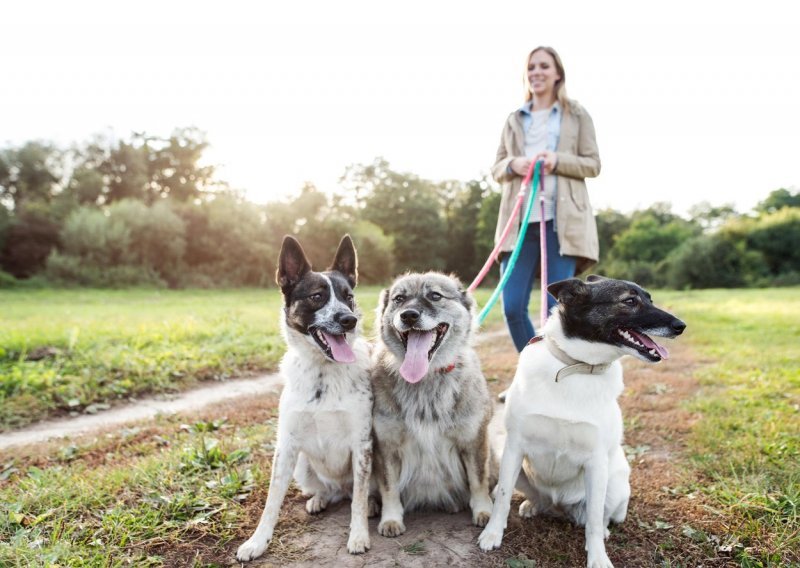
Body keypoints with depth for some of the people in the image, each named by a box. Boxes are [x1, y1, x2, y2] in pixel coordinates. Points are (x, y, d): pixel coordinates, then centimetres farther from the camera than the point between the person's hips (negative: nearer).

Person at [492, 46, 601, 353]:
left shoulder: (577, 115, 11)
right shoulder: (514, 120, 18)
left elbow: (593, 164, 7)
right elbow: (496, 168, 16)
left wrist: (558, 160, -12)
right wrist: (513, 164, -7)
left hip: (562, 221, -2)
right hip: (520, 220, 3)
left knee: (558, 306, -4)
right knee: (512, 306, -3)